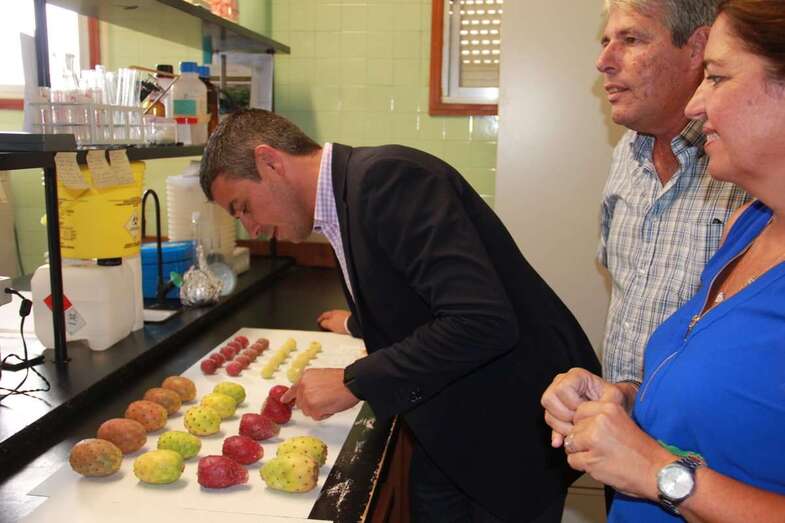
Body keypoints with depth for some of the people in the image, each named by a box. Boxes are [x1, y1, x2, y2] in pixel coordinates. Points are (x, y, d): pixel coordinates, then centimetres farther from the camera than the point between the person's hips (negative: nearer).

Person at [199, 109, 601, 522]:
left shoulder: (390, 177, -24)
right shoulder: (349, 192, 5)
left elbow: (483, 321, -32)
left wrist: (352, 383, -24)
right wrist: (362, 324, 25)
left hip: (518, 421, -8)